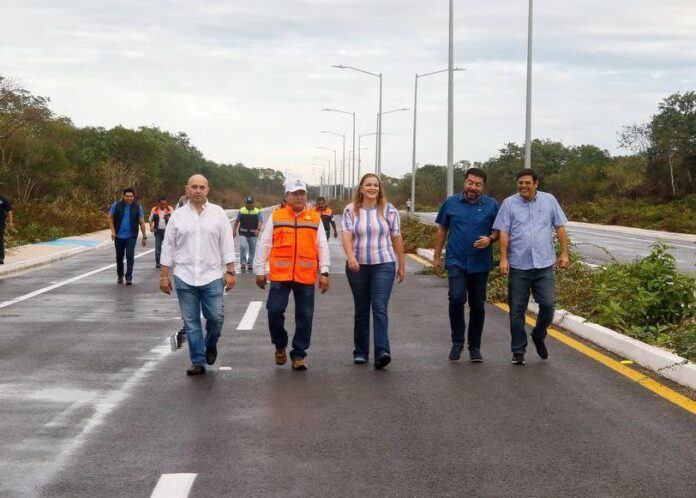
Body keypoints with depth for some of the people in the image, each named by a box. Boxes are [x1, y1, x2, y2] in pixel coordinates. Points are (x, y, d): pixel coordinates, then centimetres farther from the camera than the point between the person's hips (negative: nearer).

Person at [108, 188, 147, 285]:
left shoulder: (137, 207, -1)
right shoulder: (117, 205, -1)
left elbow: (142, 222, 2)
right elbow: (110, 218, 6)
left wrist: (144, 237, 0)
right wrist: (113, 231, -3)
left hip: (131, 236, -2)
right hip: (119, 236, 2)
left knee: (130, 256, -12)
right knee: (119, 257, 12)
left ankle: (129, 277, -9)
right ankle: (120, 276, 30)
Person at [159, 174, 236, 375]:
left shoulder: (218, 213, 4)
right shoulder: (178, 215, 6)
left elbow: (227, 245, 4)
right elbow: (168, 247, 7)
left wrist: (230, 272, -2)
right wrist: (164, 275, 4)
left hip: (212, 276, -1)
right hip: (184, 277, 1)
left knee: (216, 317, -4)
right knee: (191, 322, 3)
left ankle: (210, 345, 26)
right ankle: (198, 362, 11)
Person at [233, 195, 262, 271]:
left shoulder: (257, 211, 1)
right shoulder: (241, 210, 5)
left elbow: (260, 221, -8)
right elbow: (237, 221, 12)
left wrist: (258, 229, -24)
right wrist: (234, 230, 9)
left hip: (253, 234, 0)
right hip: (243, 233, 0)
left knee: (252, 249, 6)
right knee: (243, 247, -16)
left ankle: (250, 263, 21)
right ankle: (243, 263, -7)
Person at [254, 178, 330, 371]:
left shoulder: (315, 218, 8)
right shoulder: (276, 217, 6)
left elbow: (322, 247, 7)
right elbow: (264, 244, 8)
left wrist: (324, 272, 1)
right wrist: (260, 270, 6)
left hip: (306, 276, 1)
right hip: (280, 275, -1)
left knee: (304, 317, 3)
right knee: (275, 311, -6)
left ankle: (299, 355, 14)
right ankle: (280, 346, 18)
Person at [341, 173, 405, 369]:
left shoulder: (388, 210, 3)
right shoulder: (351, 210, 2)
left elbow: (396, 238, 7)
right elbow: (347, 236, -10)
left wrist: (401, 265, 9)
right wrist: (350, 256, -27)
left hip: (383, 265, -1)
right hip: (358, 266, 1)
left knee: (380, 308, -13)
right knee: (361, 310, 10)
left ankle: (382, 352, -22)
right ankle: (360, 352, 17)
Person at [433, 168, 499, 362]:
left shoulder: (492, 205, 1)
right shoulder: (451, 203, 3)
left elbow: (499, 231, 7)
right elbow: (442, 230, 11)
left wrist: (490, 239, -15)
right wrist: (437, 256, 9)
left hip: (480, 264, 1)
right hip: (456, 261, -1)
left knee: (478, 306, 7)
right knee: (456, 298, -20)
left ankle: (475, 347, 20)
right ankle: (457, 342, -5)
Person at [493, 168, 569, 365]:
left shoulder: (549, 201, 6)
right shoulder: (509, 203, 2)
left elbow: (560, 228, 9)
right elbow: (503, 233, -2)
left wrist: (564, 253, 3)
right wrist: (503, 259, -9)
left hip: (544, 265, 1)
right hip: (518, 265, -1)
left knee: (548, 304, -4)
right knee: (517, 309, 3)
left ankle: (538, 336, 23)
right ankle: (518, 350, 13)